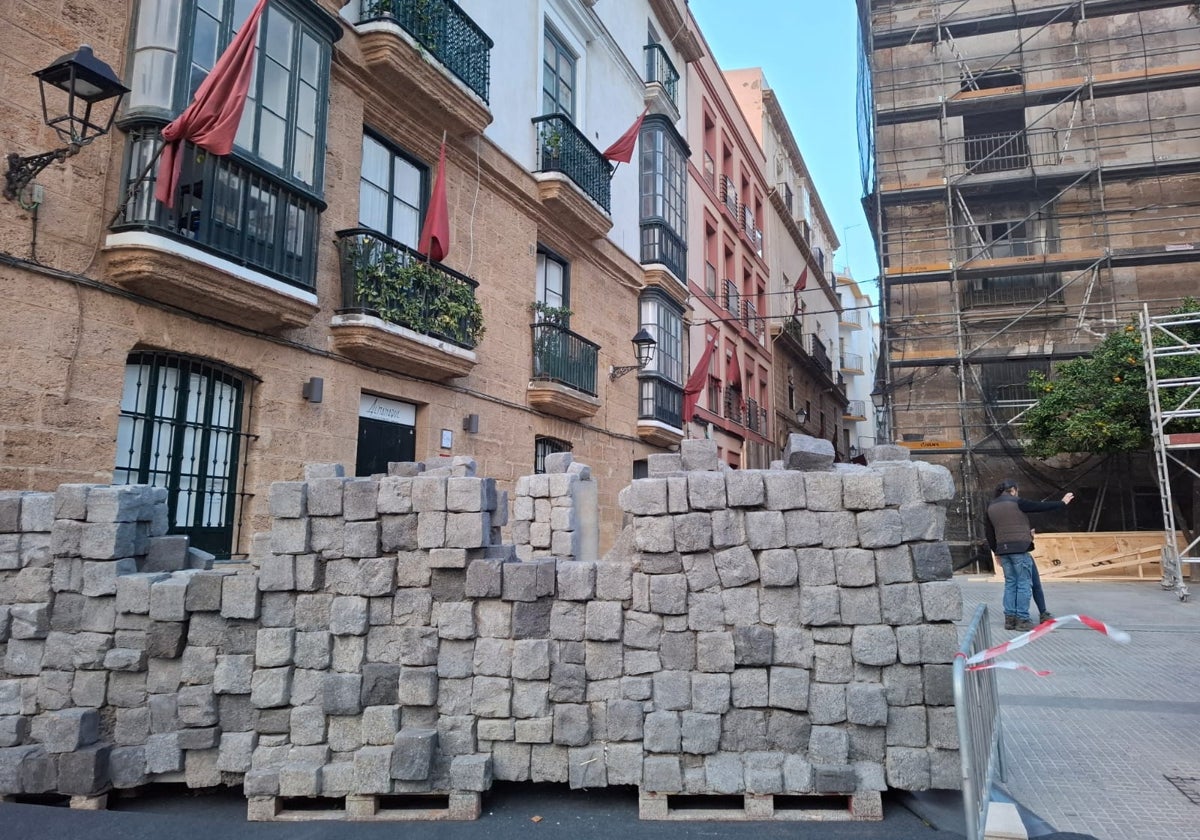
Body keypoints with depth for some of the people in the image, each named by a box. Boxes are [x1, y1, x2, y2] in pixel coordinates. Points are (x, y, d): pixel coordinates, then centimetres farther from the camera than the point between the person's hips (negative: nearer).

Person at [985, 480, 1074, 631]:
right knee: (1024, 584, -1)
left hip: (1003, 549, 6)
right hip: (1019, 548, -6)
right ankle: (1022, 620, -2)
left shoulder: (991, 507, 12)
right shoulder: (1016, 502, -7)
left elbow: (989, 533, 16)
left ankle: (1010, 619, 8)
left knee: (1010, 583, 11)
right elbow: (1041, 507, -1)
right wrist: (1062, 504, 12)